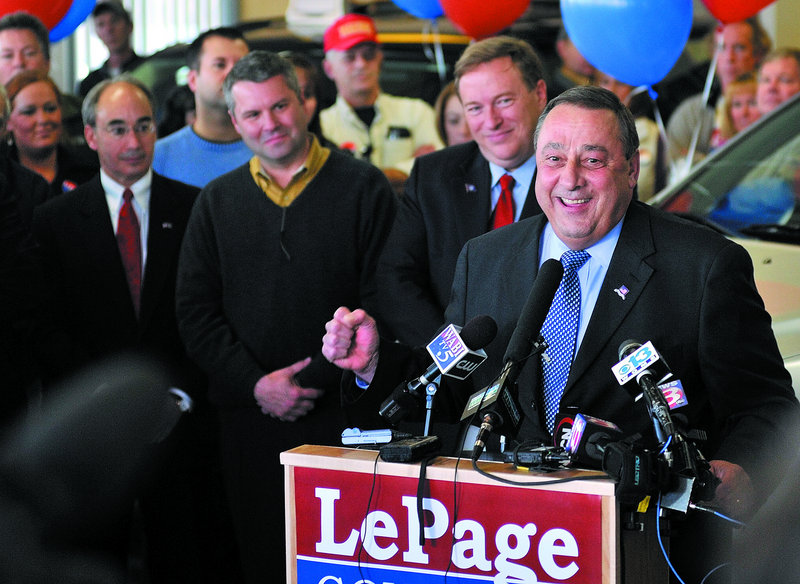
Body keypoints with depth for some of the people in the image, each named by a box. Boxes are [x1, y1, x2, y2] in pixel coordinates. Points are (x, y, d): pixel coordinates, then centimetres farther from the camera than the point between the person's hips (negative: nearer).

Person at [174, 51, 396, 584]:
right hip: (250, 418, 3)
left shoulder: (363, 188, 1)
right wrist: (256, 383, -6)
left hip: (344, 414, -3)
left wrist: (321, 376, -12)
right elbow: (195, 311, 7)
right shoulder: (218, 201, 11)